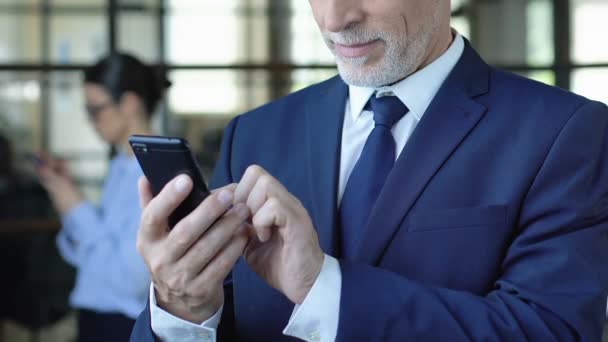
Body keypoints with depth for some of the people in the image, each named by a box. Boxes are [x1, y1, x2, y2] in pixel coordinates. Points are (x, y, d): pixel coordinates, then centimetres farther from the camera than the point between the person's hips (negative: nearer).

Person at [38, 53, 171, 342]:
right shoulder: (119, 166, 8)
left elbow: (132, 277, -21)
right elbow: (89, 254, 10)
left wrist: (78, 209, -14)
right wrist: (66, 195, 0)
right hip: (94, 318, 8)